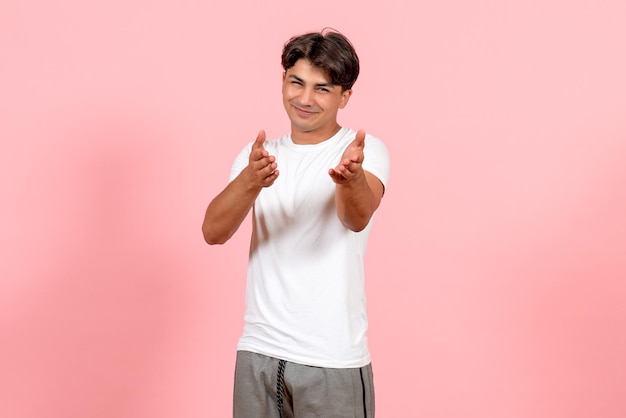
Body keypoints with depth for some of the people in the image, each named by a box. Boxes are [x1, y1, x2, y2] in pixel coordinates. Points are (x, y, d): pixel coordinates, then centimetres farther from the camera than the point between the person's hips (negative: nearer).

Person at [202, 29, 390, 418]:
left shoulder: (367, 150, -4)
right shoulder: (258, 155, 7)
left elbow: (357, 218, -24)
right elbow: (213, 232, -8)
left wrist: (350, 178, -45)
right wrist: (251, 180, -27)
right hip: (258, 353, 3)